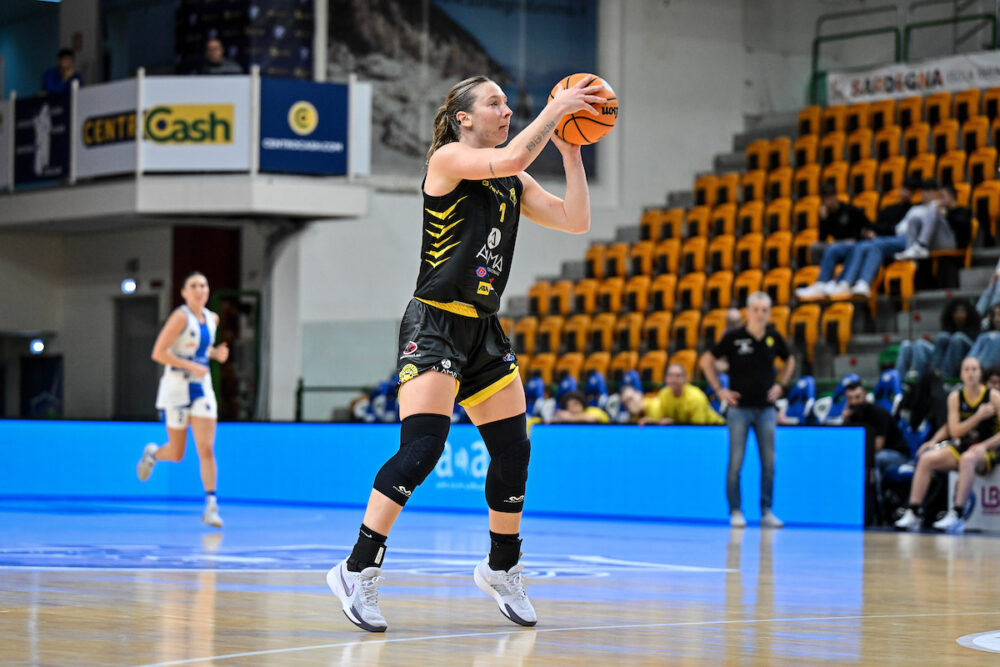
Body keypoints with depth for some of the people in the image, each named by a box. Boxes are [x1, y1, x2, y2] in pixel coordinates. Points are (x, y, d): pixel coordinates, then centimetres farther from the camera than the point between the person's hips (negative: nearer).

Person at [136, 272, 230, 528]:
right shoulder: (181, 317, -14)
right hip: (176, 387, -5)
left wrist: (216, 353, 5)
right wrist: (191, 366, -22)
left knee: (206, 449, -9)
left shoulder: (212, 318, 7)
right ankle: (153, 453, 41)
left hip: (202, 387, 5)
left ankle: (211, 506, -6)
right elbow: (158, 353, -18)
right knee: (176, 454, 6)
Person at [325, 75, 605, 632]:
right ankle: (359, 571, -17)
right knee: (422, 446, -20)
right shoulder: (447, 159, -6)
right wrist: (556, 109, -11)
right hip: (434, 324, -8)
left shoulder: (514, 185, 16)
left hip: (484, 330, 8)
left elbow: (576, 220, 9)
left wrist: (571, 152, 5)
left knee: (514, 451, 7)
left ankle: (503, 569, 25)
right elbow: (512, 158, -22)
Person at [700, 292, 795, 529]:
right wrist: (720, 390, -2)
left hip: (766, 408, 3)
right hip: (739, 408, -3)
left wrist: (780, 385, 10)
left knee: (768, 463, 2)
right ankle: (735, 512, 5)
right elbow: (707, 361, 3)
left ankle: (767, 512, 10)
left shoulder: (774, 337, 3)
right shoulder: (734, 337, -6)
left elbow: (789, 361, 23)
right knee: (736, 462, -2)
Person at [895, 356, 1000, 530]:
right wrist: (978, 416, -14)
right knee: (927, 459, -18)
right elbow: (955, 431, -3)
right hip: (961, 446, 5)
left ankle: (956, 515, -38)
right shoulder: (955, 397, 5)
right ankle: (913, 513, -17)